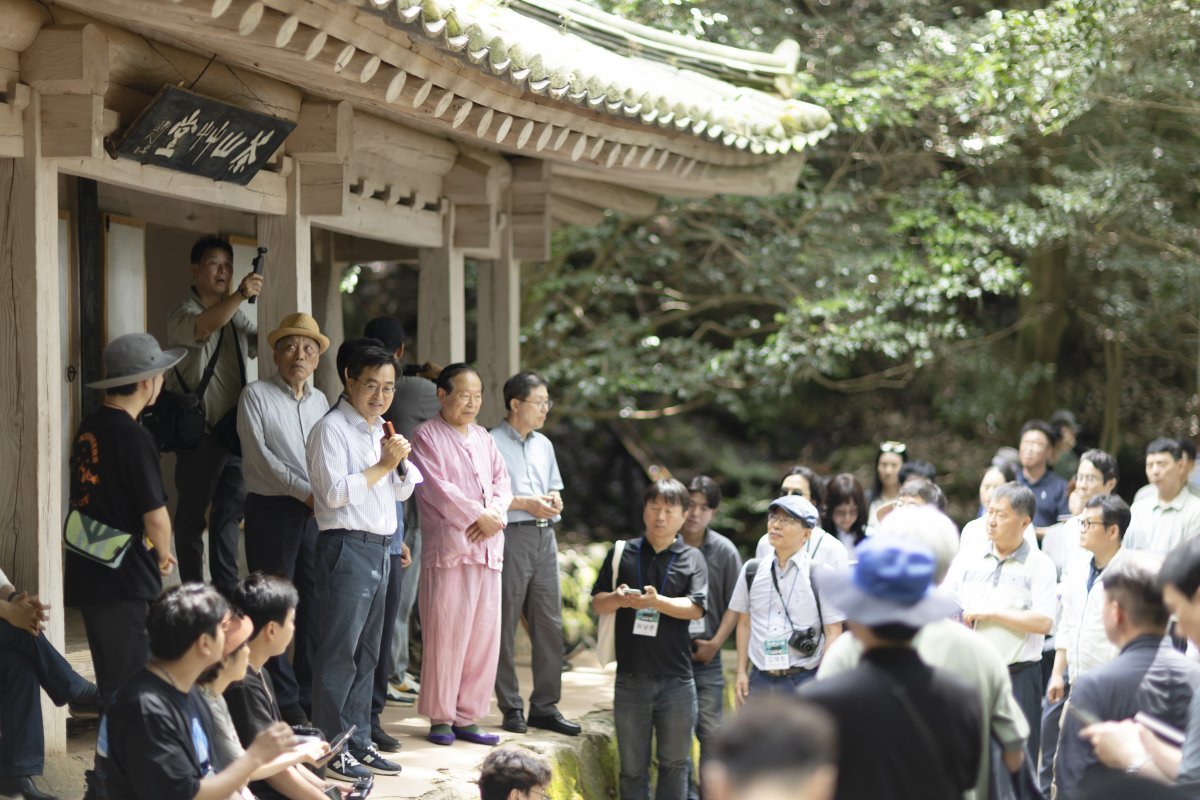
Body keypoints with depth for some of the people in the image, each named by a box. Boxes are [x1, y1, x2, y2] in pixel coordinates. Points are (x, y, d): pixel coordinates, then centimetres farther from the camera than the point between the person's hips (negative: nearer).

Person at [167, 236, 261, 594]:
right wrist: (239, 296, -47)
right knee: (192, 514, 0)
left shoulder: (237, 317, 16)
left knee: (229, 513, 11)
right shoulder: (183, 314, -7)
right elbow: (203, 327, -29)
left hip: (236, 430, 7)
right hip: (200, 433, -7)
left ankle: (226, 589, 17)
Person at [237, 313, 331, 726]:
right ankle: (284, 700, 2)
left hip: (315, 511, 5)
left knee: (315, 604, 4)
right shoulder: (256, 395, -1)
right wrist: (304, 491, -13)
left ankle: (309, 695, 12)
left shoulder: (319, 400, 17)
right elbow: (260, 456, -10)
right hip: (272, 508, -5)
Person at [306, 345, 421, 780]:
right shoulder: (332, 429, -7)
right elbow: (334, 491, -18)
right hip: (346, 546, -9)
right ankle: (332, 747, -4)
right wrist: (382, 465, -14)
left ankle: (358, 742, 17)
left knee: (366, 653, 11)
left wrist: (401, 463, 1)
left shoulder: (380, 431, 19)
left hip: (379, 548, 9)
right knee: (339, 652, -7)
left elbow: (404, 491, 21)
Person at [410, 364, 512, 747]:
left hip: (488, 548, 6)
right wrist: (478, 516, -13)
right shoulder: (427, 436, -1)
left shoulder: (483, 438, 19)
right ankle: (440, 717, 3)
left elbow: (502, 481, 13)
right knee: (445, 633, -5)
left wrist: (495, 515, -6)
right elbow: (438, 488, -11)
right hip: (448, 549, -6)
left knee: (484, 634, 5)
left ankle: (466, 717, 11)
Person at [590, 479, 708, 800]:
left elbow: (696, 608, -9)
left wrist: (657, 602, -24)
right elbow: (597, 603, 6)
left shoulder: (692, 558, 4)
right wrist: (618, 599, -17)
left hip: (676, 678, -1)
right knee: (632, 767, 7)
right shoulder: (623, 553, 6)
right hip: (631, 677, 1)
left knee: (674, 764, 7)